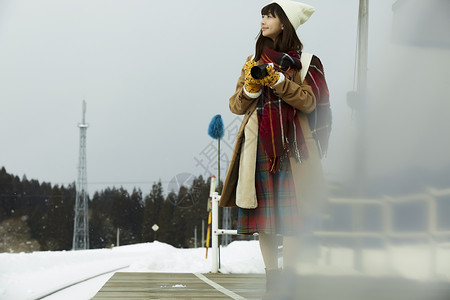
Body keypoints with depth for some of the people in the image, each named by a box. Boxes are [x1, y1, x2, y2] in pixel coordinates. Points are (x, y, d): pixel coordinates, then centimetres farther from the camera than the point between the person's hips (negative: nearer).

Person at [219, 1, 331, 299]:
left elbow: (309, 101, -6)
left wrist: (277, 80, -14)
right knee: (263, 211, -1)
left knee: (293, 216, -10)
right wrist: (251, 87, -6)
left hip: (292, 145, -4)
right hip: (259, 145, 4)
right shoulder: (253, 61, 18)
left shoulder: (304, 61, 6)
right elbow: (236, 105, 14)